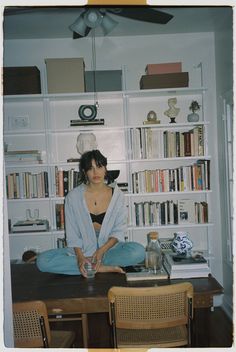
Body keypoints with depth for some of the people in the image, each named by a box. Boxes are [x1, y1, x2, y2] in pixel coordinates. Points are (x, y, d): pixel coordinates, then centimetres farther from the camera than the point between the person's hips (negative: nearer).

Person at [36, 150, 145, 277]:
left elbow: (119, 230, -2)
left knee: (138, 251, -29)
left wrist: (102, 250, -18)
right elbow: (72, 234, -4)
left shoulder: (117, 195, -2)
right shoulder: (73, 196, -5)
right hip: (82, 249, 1)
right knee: (43, 261, -24)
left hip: (109, 247, 0)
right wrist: (80, 256, -20)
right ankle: (103, 268, -23)